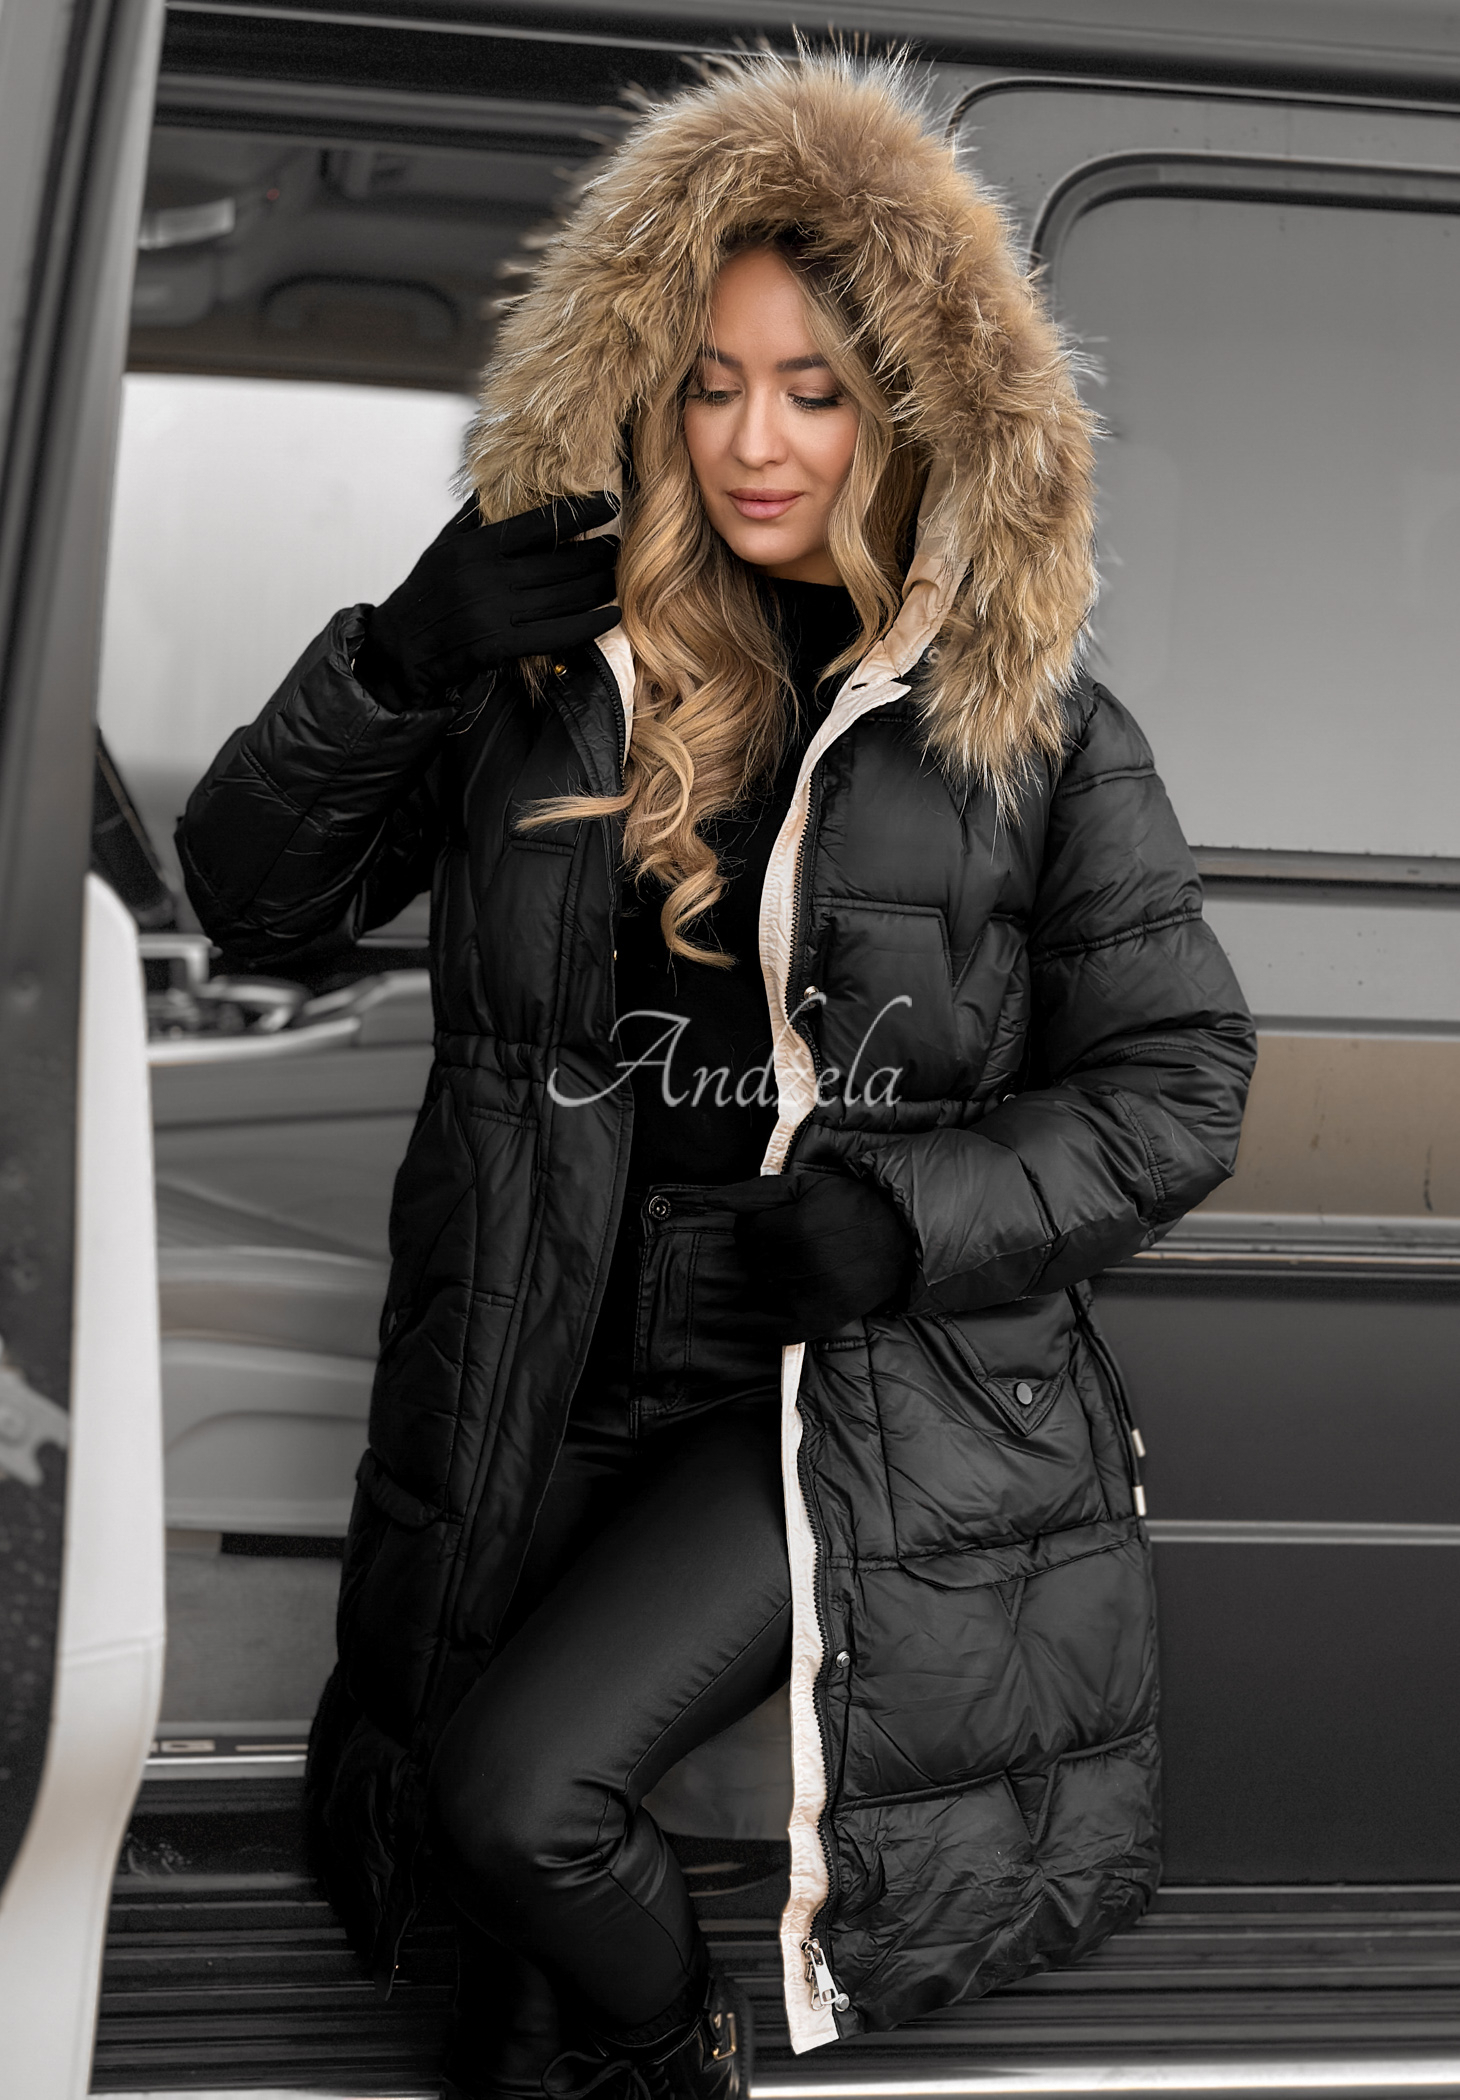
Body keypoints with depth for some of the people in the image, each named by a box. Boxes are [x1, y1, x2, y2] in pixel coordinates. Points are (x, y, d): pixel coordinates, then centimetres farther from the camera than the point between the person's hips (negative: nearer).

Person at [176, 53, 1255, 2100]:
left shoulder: (1031, 731, -5)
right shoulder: (544, 666, 1)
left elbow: (1176, 1082, 0)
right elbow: (249, 896, 3)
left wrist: (918, 1214, -16)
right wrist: (395, 665, -14)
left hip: (853, 1398, -3)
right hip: (557, 1387, 4)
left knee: (523, 1784, -21)